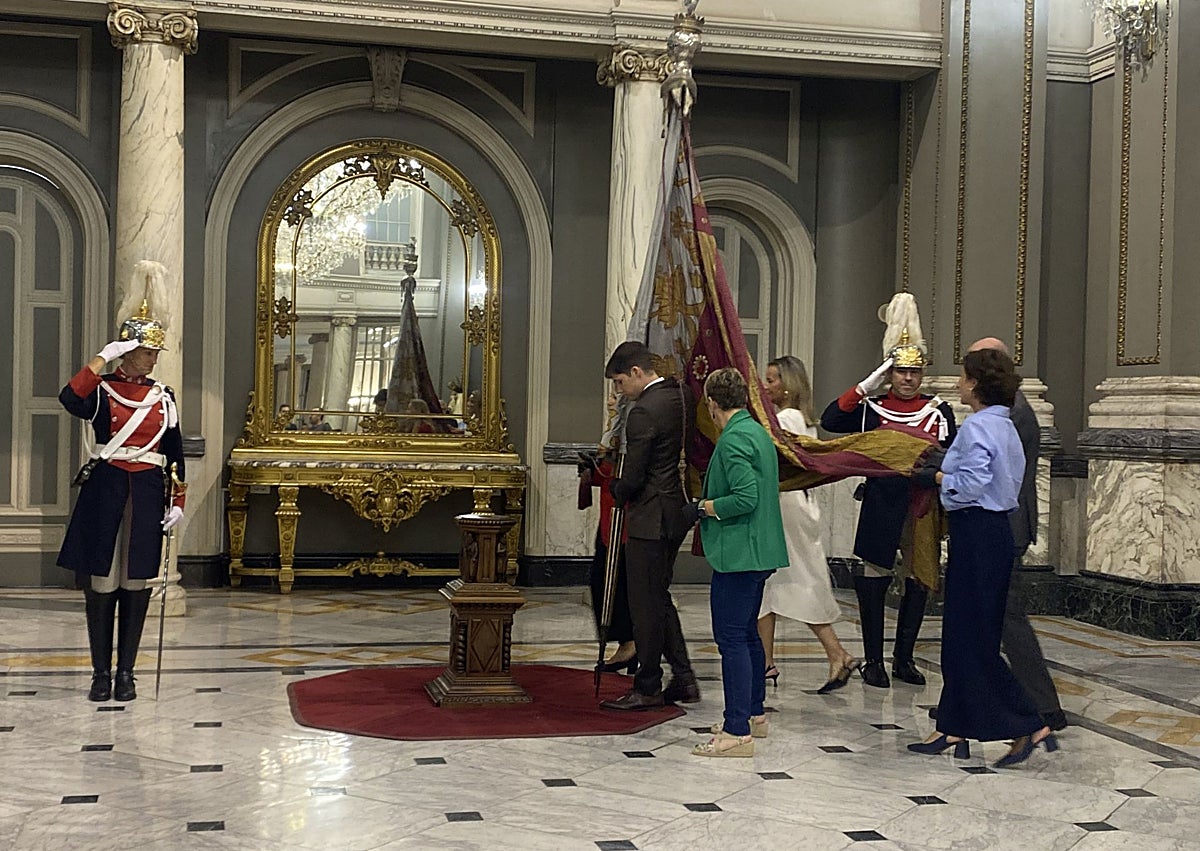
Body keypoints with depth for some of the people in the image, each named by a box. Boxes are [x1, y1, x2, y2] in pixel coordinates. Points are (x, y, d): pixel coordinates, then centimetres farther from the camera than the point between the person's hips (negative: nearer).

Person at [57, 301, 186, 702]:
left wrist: (177, 502, 6)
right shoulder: (101, 389, 0)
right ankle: (101, 672, 11)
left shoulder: (164, 398, 9)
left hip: (147, 495, 3)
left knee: (135, 583, 5)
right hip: (104, 490, -2)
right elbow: (70, 399, -24)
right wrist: (103, 357, -21)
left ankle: (126, 672, 14)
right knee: (101, 583, 1)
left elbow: (175, 454, 12)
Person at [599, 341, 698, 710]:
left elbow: (633, 478, -17)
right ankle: (683, 678, 19)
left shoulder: (643, 411, -19)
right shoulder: (682, 395, 7)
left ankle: (647, 688, 10)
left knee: (645, 602, 1)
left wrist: (615, 490, 5)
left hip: (650, 517, -9)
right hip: (677, 511, 9)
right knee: (659, 596, 18)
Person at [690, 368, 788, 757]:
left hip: (737, 553, -10)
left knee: (732, 638, -7)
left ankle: (738, 732, -6)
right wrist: (711, 505, 19)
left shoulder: (733, 439, -16)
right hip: (760, 551, 10)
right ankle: (754, 713, 32)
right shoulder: (759, 432, 13)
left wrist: (707, 507, -10)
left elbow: (746, 497, -25)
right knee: (748, 633, 20)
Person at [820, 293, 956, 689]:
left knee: (919, 582, 8)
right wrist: (866, 385, -12)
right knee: (874, 581, 0)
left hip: (923, 507, 2)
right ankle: (873, 660, 11)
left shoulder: (939, 411, 7)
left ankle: (904, 658, 21)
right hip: (881, 507, -2)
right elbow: (830, 421, -10)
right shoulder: (872, 409, 3)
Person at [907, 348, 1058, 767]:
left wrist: (938, 476, -7)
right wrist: (946, 466, 11)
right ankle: (953, 729, 19)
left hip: (978, 535, -10)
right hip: (993, 531, 10)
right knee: (961, 634, 13)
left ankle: (1031, 727, -1)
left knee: (973, 639, -3)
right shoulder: (1005, 426, 14)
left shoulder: (978, 426, -16)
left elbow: (971, 485, -23)